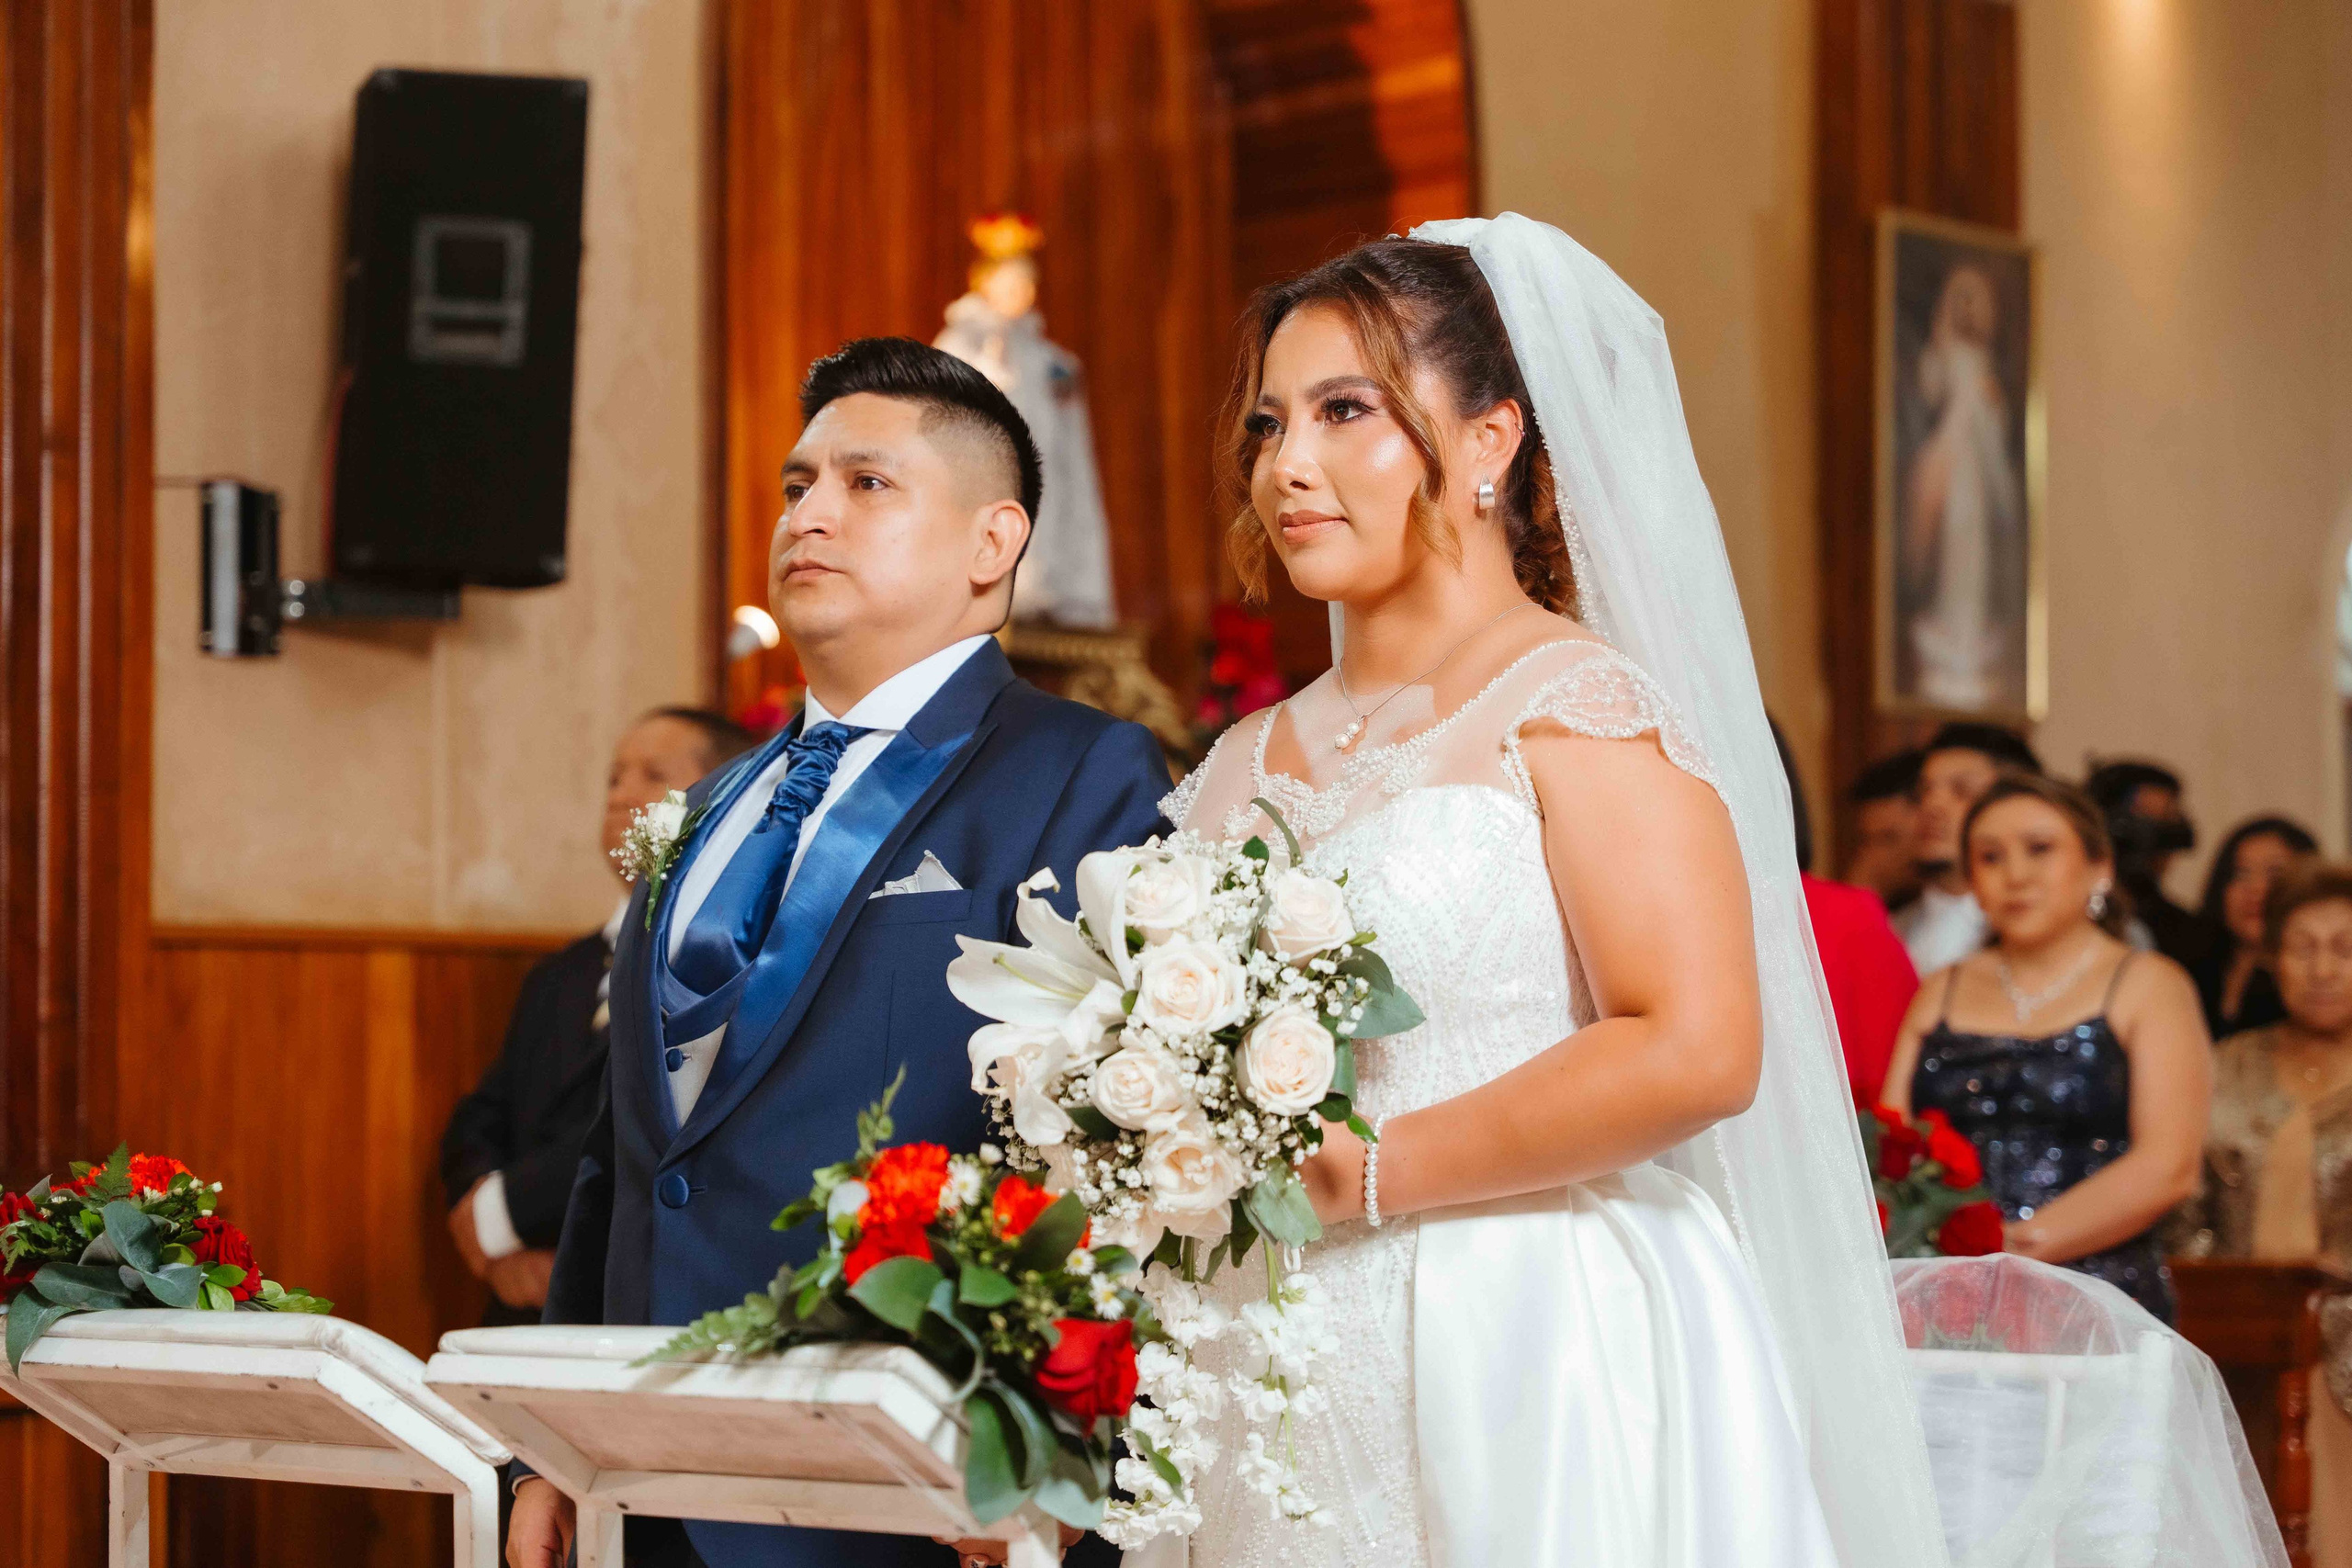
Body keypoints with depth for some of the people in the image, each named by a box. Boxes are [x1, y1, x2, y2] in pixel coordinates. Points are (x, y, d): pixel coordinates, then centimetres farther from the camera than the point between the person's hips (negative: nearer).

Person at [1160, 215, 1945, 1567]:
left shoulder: (1574, 706, -7)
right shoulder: (1248, 770, 13)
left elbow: (1695, 1050, -19)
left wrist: (1358, 1175, -15)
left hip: (1532, 1381, -6)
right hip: (1287, 1394, 6)